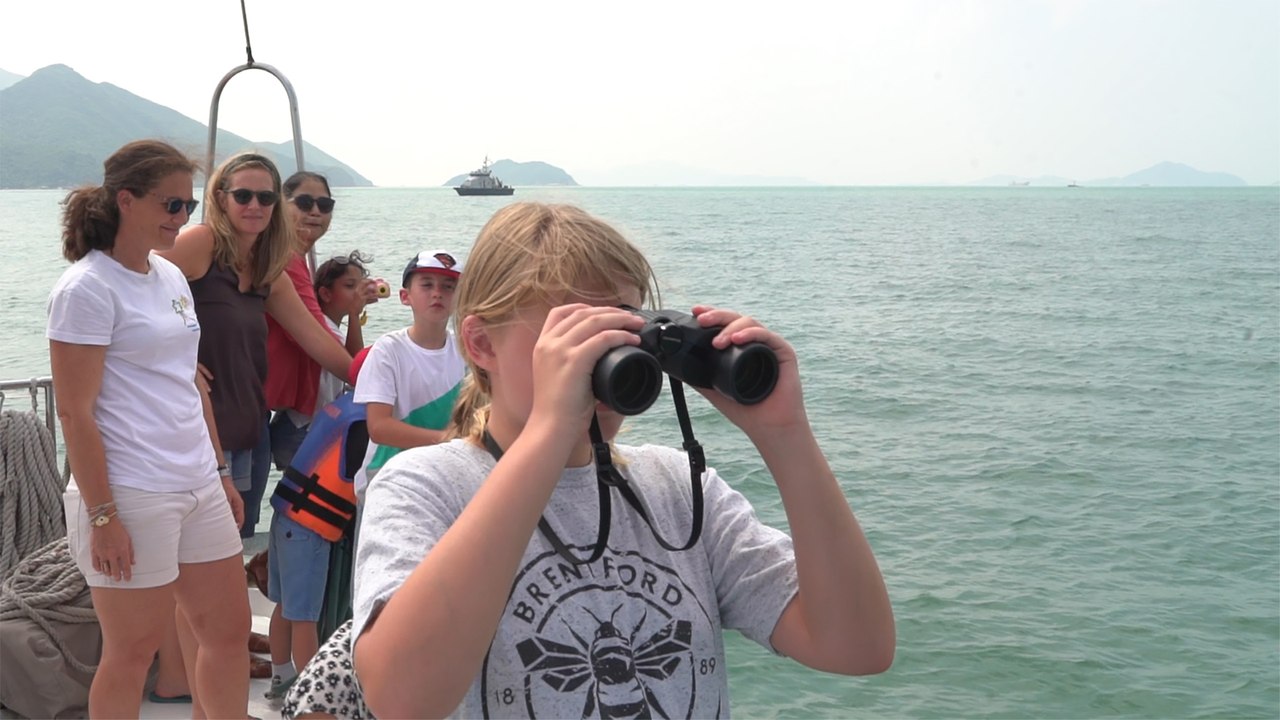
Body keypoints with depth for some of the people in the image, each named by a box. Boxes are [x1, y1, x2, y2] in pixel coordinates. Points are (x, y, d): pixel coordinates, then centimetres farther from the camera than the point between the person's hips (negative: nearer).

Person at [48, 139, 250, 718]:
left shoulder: (172, 277, 11)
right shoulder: (87, 289, -12)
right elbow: (75, 412, -15)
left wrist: (220, 471, 17)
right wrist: (102, 516, -18)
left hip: (199, 488, 8)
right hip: (129, 496, -8)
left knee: (228, 629, 13)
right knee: (132, 652, 4)